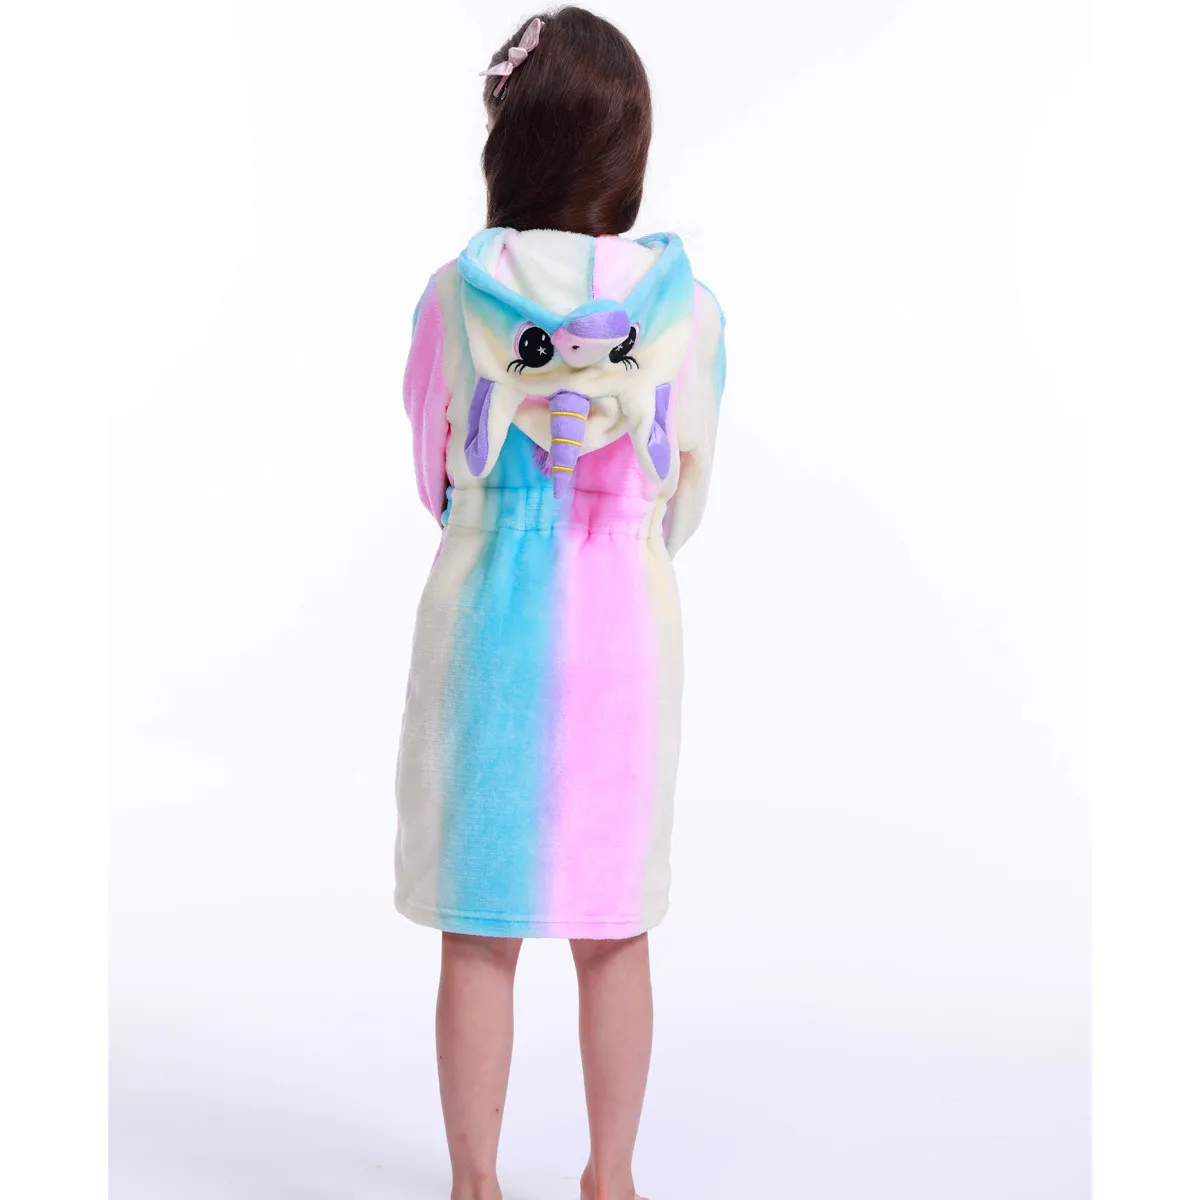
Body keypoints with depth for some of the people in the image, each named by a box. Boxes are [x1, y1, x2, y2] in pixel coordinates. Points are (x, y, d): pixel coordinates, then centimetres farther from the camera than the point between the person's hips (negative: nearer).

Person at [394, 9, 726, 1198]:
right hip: (624, 627, 1)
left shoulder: (455, 295, -8)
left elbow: (432, 473, 4)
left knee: (479, 932, 10)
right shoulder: (685, 306, -8)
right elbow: (688, 491, 2)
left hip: (485, 618, 0)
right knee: (613, 931, 14)